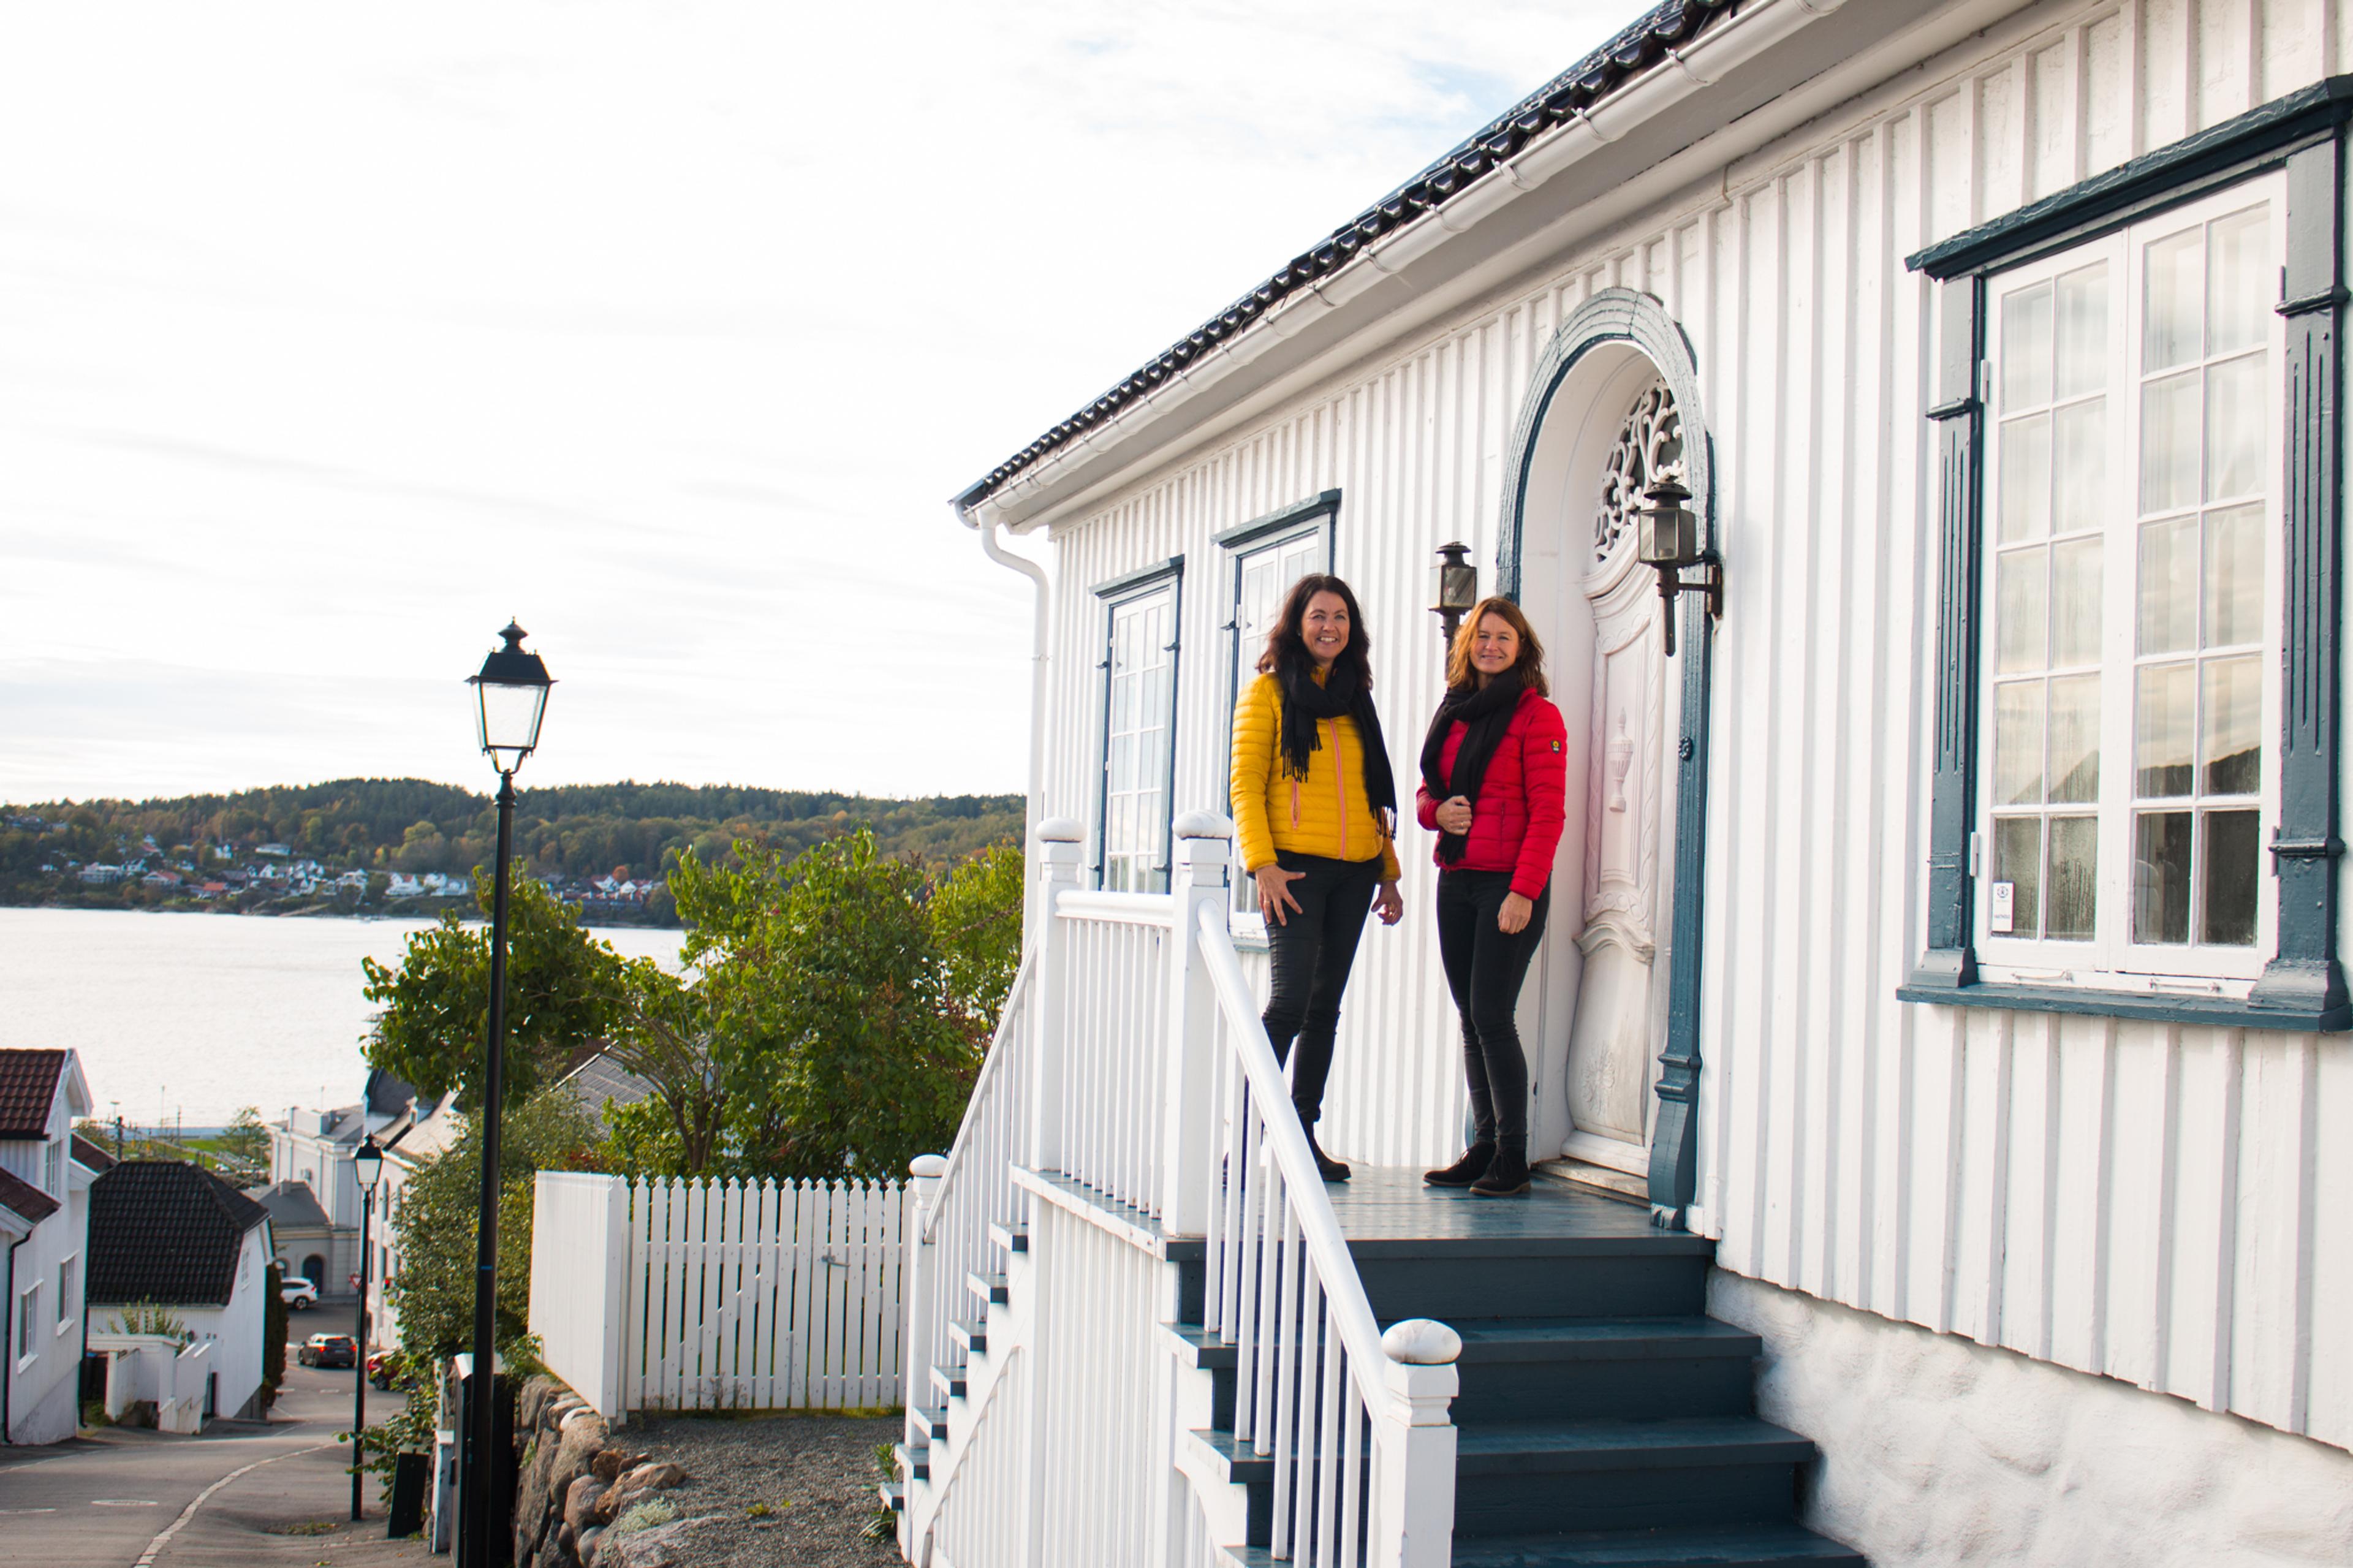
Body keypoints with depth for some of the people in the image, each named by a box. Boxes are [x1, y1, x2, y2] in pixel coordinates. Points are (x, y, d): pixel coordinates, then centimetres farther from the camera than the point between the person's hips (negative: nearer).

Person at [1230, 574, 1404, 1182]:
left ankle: (1303, 1132, 13)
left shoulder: (1356, 699, 18)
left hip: (1353, 872, 5)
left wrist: (1388, 874, 14)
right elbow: (1246, 784, -4)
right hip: (1295, 868, -5)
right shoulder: (1269, 691, 2)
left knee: (1325, 1005, 7)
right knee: (1291, 1000, -13)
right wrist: (1263, 864, -15)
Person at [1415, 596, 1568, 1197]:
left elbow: (1548, 813, -10)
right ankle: (1484, 1147, 12)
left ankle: (1512, 1158, -5)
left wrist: (1524, 891, -18)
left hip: (1510, 884, -7)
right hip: (1456, 882, 7)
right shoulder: (1454, 712, 15)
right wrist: (1437, 811, -2)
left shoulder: (1537, 715, -5)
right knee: (1471, 1018, 7)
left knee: (1492, 1014, -11)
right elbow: (1426, 791, 22)